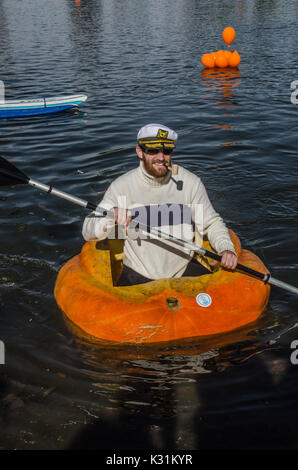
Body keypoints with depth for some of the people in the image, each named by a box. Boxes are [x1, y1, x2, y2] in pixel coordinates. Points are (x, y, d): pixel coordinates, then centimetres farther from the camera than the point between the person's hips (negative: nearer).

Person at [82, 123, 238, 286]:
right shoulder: (121, 187, -5)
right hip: (137, 275, -2)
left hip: (184, 270, 2)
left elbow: (212, 223, 8)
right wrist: (111, 216, -26)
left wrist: (226, 248, -11)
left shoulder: (190, 182, -1)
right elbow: (88, 233, -5)